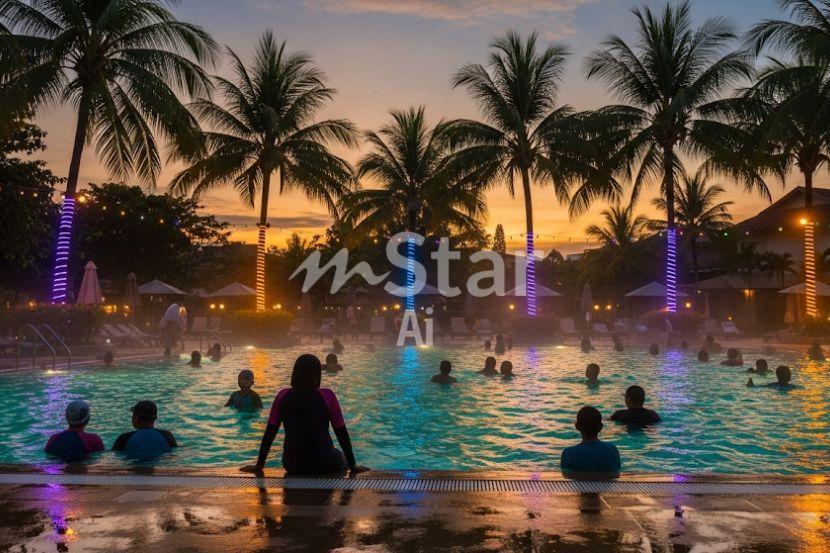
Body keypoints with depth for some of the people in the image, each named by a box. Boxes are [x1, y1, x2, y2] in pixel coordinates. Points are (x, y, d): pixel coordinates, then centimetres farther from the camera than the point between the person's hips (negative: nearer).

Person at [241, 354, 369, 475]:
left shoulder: (282, 396, -1)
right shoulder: (327, 396, -7)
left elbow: (270, 432, 3)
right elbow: (342, 433, -4)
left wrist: (259, 464, 13)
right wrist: (352, 465, 5)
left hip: (293, 465, 3)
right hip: (323, 464, -2)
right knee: (341, 456, 32)